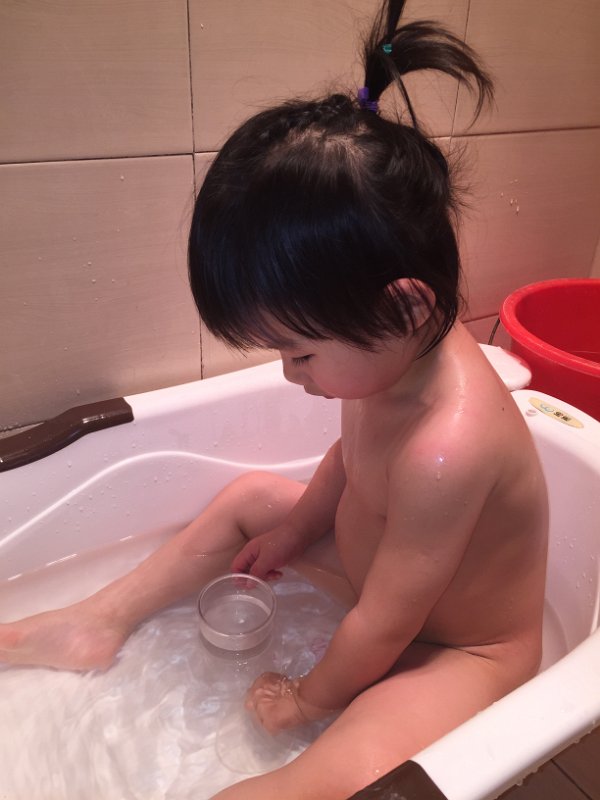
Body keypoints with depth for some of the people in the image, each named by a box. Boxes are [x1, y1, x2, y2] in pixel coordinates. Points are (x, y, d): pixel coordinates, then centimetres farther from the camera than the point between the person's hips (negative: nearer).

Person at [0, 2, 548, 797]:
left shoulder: (446, 451, -41)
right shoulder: (391, 353, -15)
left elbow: (382, 627, -26)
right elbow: (352, 454, 6)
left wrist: (308, 697, -8)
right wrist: (292, 531, 11)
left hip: (462, 651, -7)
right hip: (384, 562, 8)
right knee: (249, 497, 10)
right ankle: (100, 622, 19)